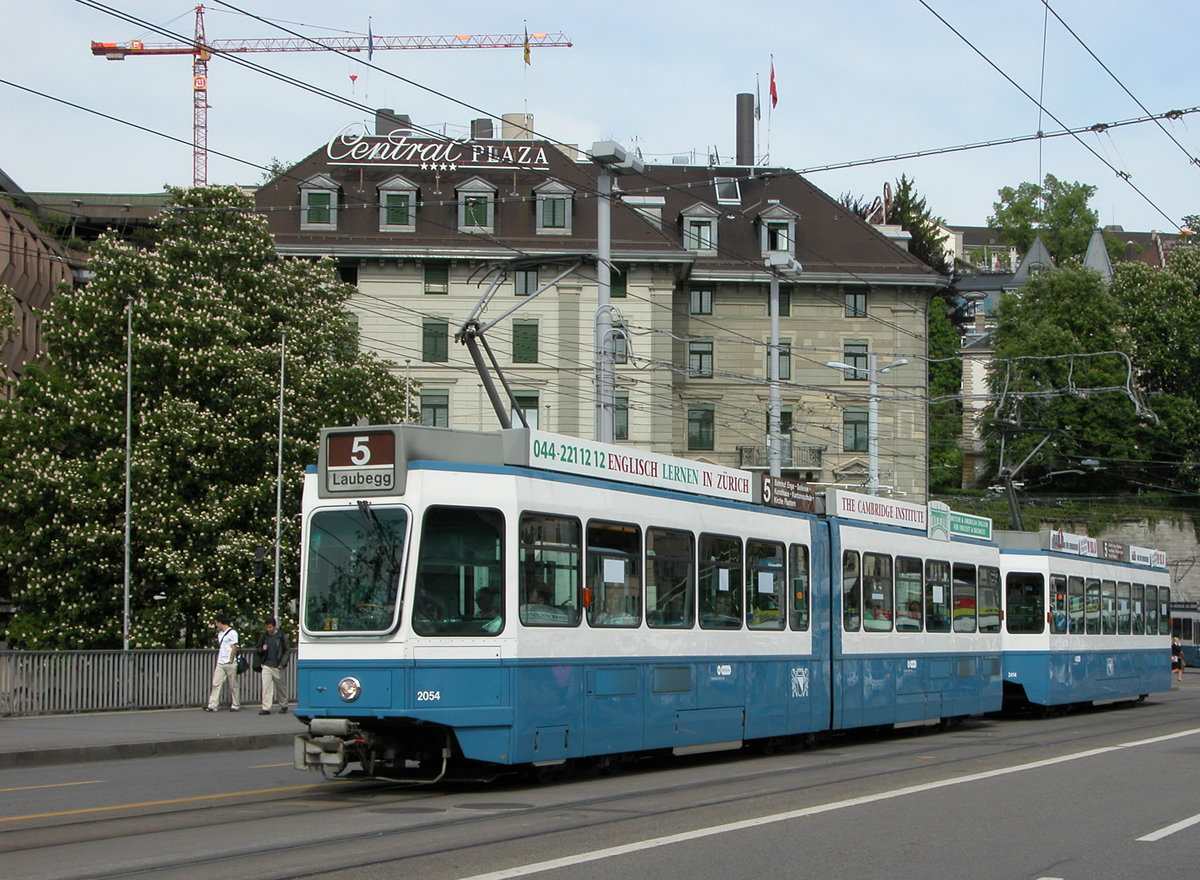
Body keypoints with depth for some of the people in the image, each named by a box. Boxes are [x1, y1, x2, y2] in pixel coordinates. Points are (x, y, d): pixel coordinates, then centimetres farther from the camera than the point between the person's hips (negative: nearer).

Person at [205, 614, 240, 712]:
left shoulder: (232, 633, -6)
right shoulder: (219, 633, 16)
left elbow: (234, 648, -9)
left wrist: (231, 661, -12)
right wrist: (217, 660, 13)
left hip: (230, 664, -7)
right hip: (220, 663, 7)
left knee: (233, 685, 1)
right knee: (216, 684, -2)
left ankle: (236, 706, 10)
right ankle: (212, 705, -6)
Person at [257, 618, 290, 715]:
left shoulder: (282, 636, -1)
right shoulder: (263, 637, 9)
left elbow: (286, 651, -1)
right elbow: (258, 650, 19)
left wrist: (282, 664, -11)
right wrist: (262, 649, -5)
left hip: (278, 667, -2)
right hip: (266, 666, 2)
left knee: (281, 687, 10)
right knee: (266, 687, -9)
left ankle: (283, 706, 26)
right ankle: (266, 708, -9)